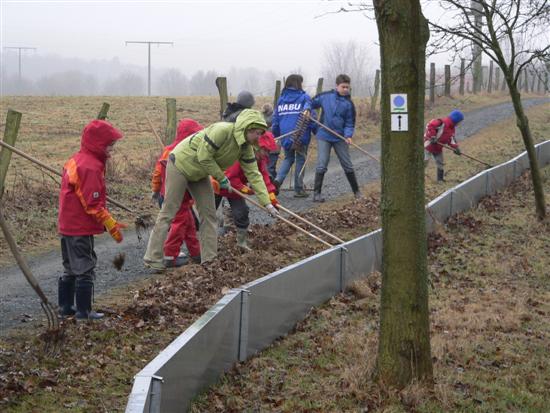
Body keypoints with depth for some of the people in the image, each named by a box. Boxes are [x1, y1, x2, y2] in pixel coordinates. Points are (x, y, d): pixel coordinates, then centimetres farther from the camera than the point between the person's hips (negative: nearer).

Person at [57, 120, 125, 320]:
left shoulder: (75, 160, 11)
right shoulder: (91, 167, -20)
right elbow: (93, 204, -22)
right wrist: (111, 224, -14)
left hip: (67, 226, 10)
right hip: (81, 228, -10)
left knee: (70, 269, 18)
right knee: (85, 269, -1)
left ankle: (65, 307, 25)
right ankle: (84, 311, 4)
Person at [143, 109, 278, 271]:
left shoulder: (246, 148, -6)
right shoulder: (222, 131, -31)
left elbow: (254, 174, -5)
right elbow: (204, 156, -29)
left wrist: (267, 203, -10)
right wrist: (221, 178, -19)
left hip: (199, 173, 8)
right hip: (181, 164, -8)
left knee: (208, 214, 4)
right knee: (168, 212, -5)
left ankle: (210, 259, 10)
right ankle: (152, 258, 0)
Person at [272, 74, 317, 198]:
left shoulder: (281, 99, 10)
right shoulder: (304, 97, -4)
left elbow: (275, 118, 12)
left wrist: (275, 136, 20)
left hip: (285, 136, 4)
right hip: (301, 135, -4)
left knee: (288, 158, 20)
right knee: (300, 160, 7)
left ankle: (278, 179, -4)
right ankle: (298, 189, 9)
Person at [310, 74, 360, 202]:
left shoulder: (349, 104, -2)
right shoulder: (325, 96, -3)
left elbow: (350, 123, 0)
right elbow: (312, 103, 13)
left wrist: (348, 135, -17)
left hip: (340, 138, 1)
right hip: (324, 136, -1)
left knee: (348, 166, 8)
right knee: (321, 166, -5)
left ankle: (356, 191, 21)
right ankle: (316, 194, 1)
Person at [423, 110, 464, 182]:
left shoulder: (451, 128, 7)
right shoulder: (442, 123, -25)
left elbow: (451, 140, 9)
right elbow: (430, 125, -35)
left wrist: (455, 148, -7)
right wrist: (432, 137, -35)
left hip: (438, 148, 9)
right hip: (429, 144, -9)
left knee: (440, 164, 12)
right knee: (425, 161, -10)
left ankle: (440, 179, 26)